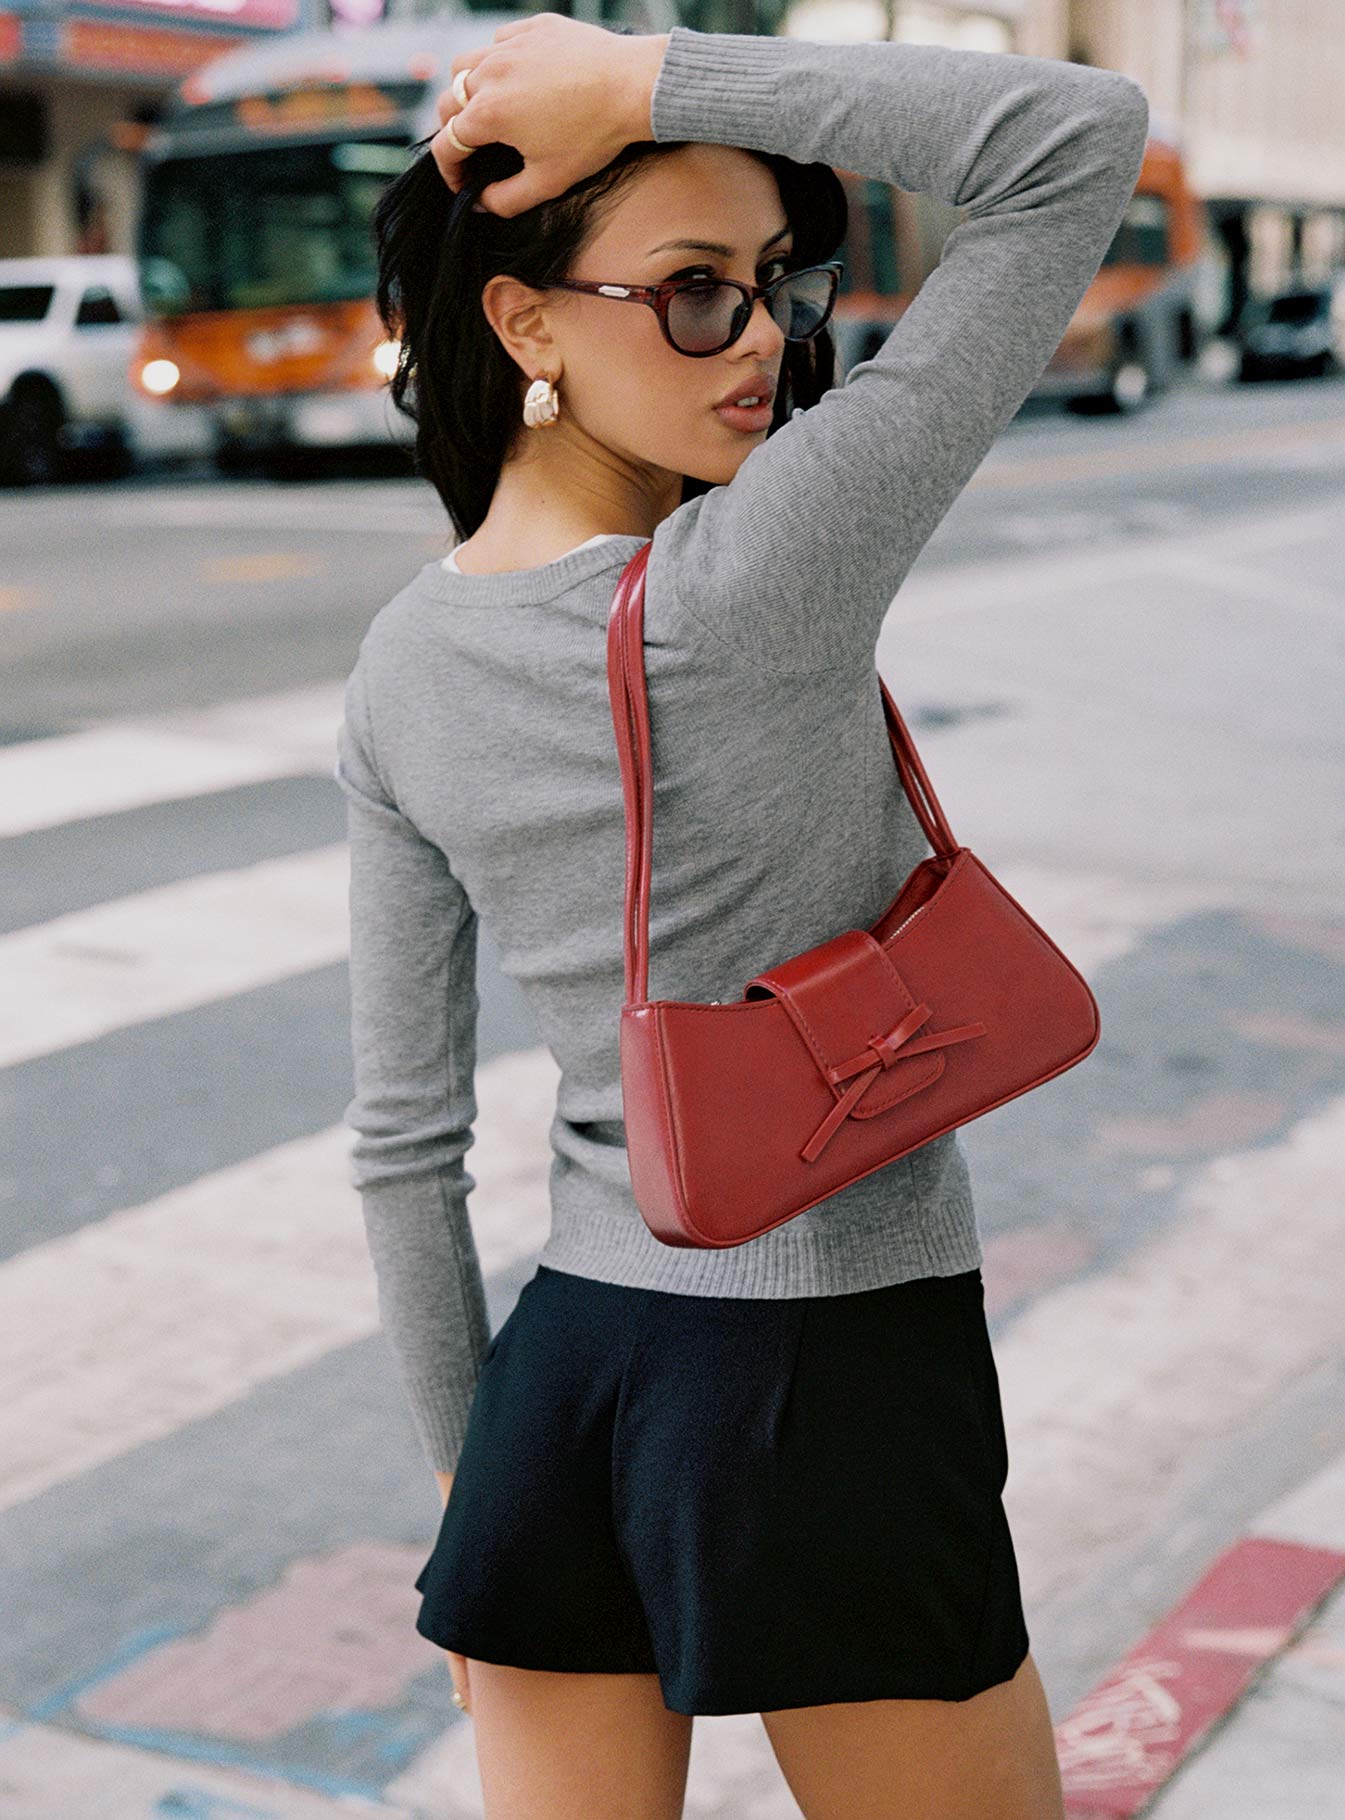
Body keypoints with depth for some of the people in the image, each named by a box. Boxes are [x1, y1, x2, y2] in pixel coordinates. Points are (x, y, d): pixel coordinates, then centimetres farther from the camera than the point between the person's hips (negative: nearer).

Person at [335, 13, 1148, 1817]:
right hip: (833, 1393, -6)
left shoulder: (401, 675, -1)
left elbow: (403, 1143, 5)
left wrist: (470, 1468, 16)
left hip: (560, 1370, 6)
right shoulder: (750, 586, -21)